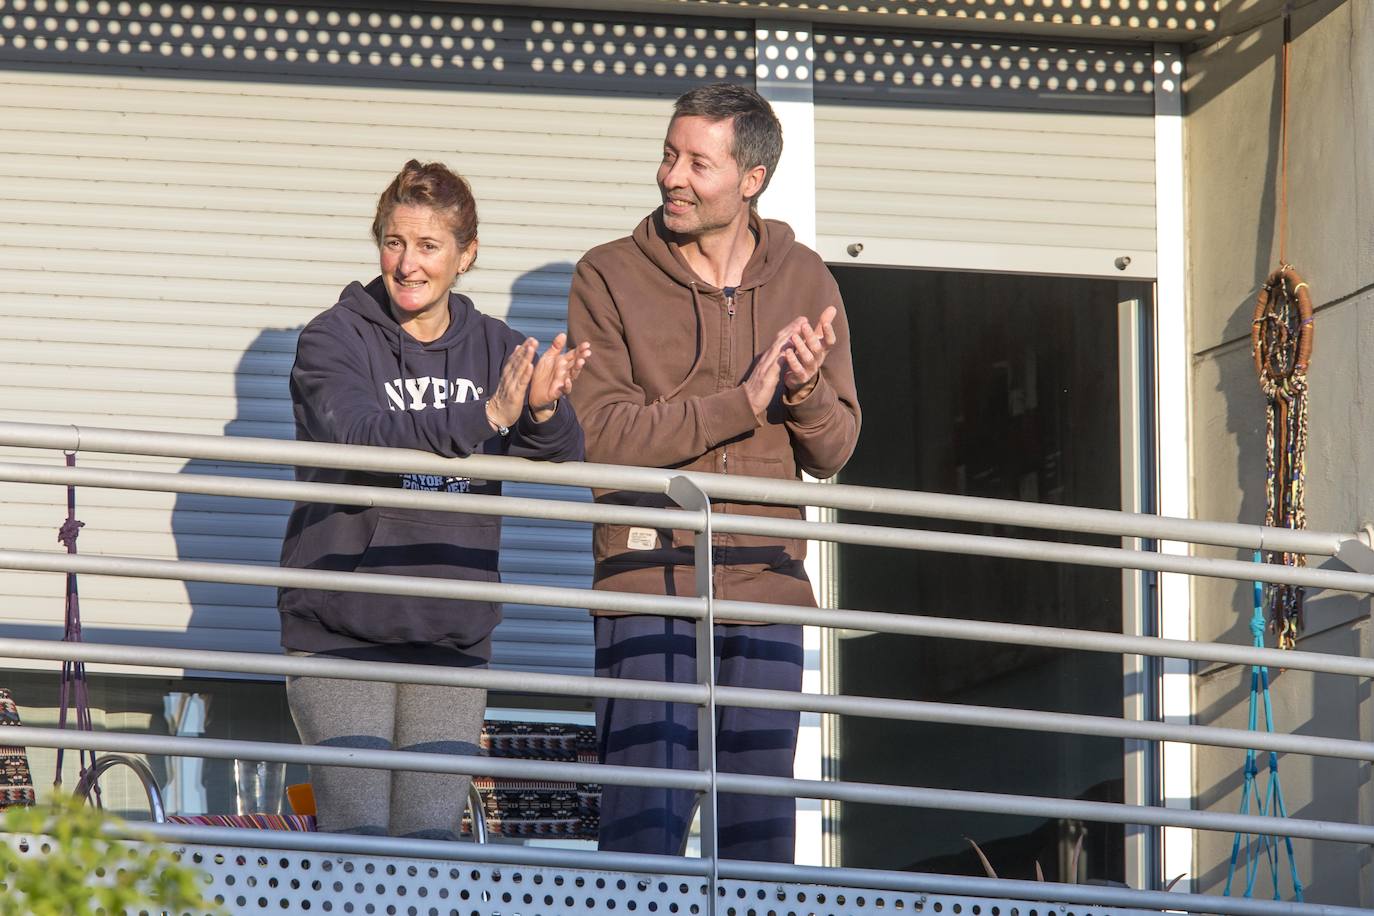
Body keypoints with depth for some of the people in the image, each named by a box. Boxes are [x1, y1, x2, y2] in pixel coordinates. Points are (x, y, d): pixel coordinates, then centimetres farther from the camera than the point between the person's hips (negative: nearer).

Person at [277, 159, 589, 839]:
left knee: (435, 837, 0)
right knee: (357, 835, -9)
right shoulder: (334, 339, -2)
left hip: (451, 638, 3)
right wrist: (483, 418, -34)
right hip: (339, 634, -3)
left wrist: (543, 412, -28)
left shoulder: (497, 350, 9)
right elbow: (357, 437, -22)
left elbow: (563, 458, -4)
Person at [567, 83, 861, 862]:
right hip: (650, 577, -3)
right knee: (646, 819, -9)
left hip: (767, 587, 3)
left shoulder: (805, 282, 9)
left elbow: (833, 451, 8)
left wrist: (805, 392, -14)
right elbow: (605, 434, -10)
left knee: (762, 825, 6)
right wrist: (742, 403, -16)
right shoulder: (610, 278, 0)